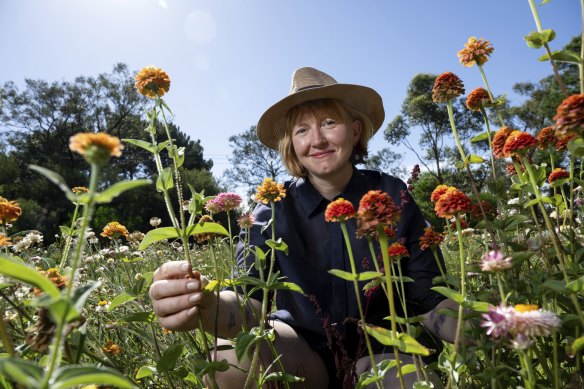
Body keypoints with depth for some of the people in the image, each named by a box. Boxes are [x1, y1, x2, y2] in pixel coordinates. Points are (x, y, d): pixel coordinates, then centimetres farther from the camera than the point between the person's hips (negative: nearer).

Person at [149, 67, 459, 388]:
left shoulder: (393, 196, -9)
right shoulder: (274, 209, -9)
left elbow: (429, 299, -7)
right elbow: (250, 299, -21)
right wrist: (205, 306, -43)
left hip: (380, 349, 0)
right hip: (304, 351, 1)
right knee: (232, 360, -28)